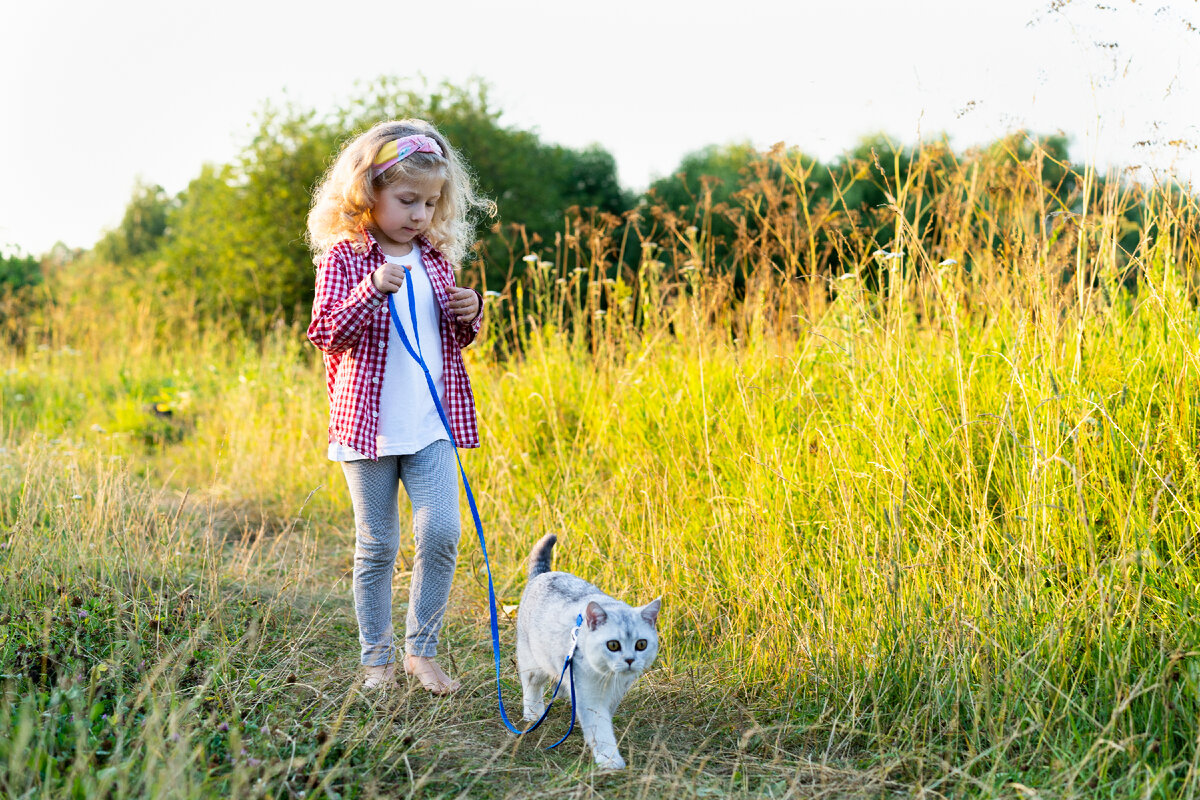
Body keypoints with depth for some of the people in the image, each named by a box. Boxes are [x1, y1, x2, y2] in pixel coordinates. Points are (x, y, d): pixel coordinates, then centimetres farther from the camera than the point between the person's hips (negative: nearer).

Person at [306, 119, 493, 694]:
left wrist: (469, 313, -2)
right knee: (377, 545, 5)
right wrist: (371, 290, -26)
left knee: (441, 533, -7)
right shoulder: (343, 258, -4)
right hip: (369, 424, -3)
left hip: (433, 426, 3)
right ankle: (376, 657, 19)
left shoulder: (436, 257, 10)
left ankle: (422, 649, 10)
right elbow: (327, 334, -12)